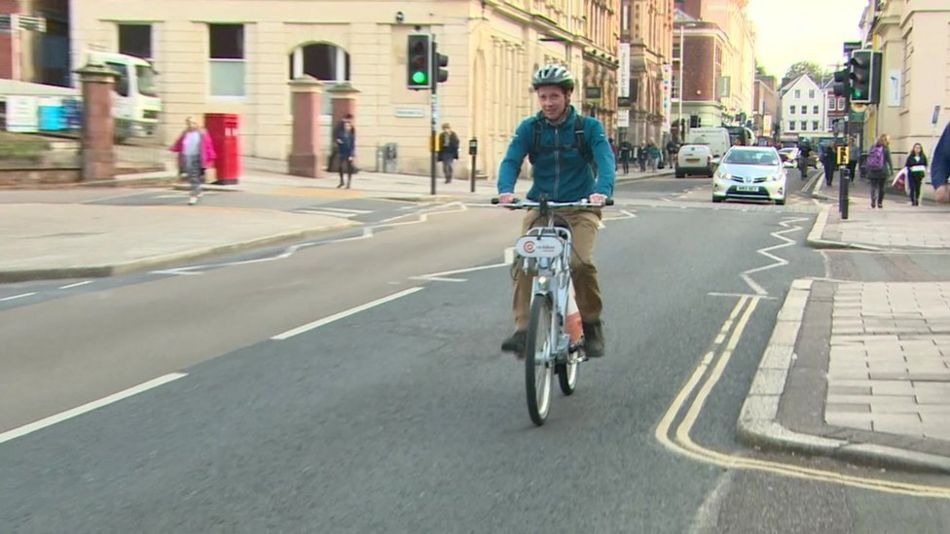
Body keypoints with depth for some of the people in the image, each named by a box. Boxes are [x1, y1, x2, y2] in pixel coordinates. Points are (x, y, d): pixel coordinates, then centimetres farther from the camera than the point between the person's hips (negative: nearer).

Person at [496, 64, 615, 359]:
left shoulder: (589, 127, -3)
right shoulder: (529, 128, 1)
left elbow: (605, 160, -17)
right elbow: (511, 161, -11)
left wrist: (602, 191, -38)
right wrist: (506, 190, -32)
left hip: (580, 207, -2)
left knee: (581, 262, -24)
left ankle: (591, 324, -1)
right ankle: (522, 330, -17)